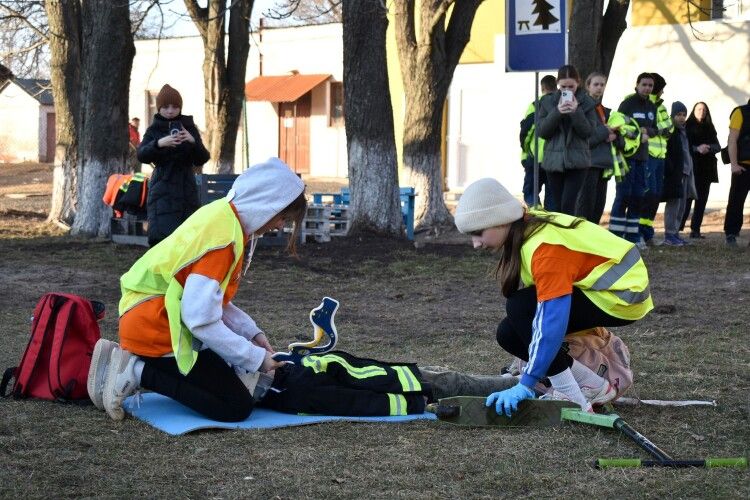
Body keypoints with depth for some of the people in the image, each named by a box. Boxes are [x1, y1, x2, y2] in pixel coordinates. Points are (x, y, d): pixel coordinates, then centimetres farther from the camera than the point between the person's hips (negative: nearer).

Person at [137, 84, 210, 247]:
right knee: (160, 236, -14)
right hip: (162, 192, -1)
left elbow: (201, 159, -2)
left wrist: (193, 141, -22)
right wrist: (159, 143, -31)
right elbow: (142, 156, -12)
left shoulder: (189, 128, 8)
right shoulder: (154, 130, 5)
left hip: (186, 190, 1)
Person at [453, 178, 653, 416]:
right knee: (509, 334, -1)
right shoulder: (526, 227, -1)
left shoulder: (545, 248, -28)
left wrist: (525, 385, -33)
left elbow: (553, 319, -34)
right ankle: (594, 387, 7)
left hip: (622, 296, -9)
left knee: (520, 308, -21)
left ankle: (571, 396, -15)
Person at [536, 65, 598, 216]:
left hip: (577, 161, -2)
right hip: (554, 160, 2)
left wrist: (576, 112, -18)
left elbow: (588, 131, -4)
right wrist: (556, 112, -14)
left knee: (568, 205, -13)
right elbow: (542, 131, 0)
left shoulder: (586, 102, 2)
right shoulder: (548, 101, 6)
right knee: (556, 207, 5)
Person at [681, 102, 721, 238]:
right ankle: (677, 228, -12)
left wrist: (708, 148, -13)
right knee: (687, 198, -13)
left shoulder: (709, 128, 16)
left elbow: (717, 146, 8)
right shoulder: (687, 126, 3)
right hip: (691, 167, -5)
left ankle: (695, 230, 4)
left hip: (706, 168, 5)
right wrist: (697, 149, -20)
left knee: (702, 199, 2)